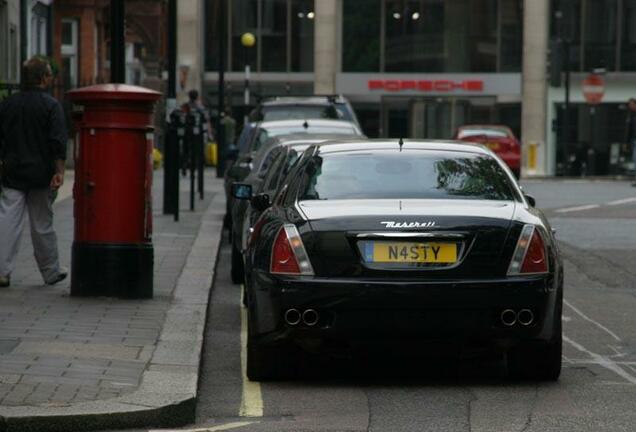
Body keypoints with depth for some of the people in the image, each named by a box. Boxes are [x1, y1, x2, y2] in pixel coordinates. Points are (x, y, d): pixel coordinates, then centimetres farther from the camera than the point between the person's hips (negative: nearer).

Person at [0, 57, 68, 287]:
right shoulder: (51, 105, -7)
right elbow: (58, 142, -14)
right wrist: (59, 172, -14)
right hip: (41, 174, -3)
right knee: (42, 224, 7)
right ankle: (51, 272, 20)